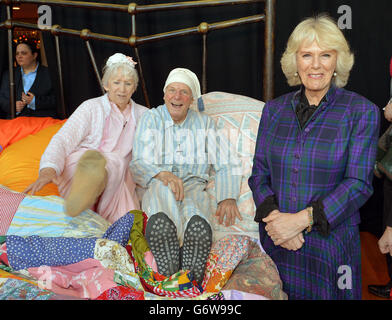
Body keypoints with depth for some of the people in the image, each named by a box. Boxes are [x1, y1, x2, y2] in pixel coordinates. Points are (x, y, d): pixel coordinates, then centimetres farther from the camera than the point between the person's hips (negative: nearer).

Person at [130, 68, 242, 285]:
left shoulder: (204, 123, 15)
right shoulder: (151, 119, 10)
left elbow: (224, 165, 11)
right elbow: (138, 165, -1)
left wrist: (228, 197, -8)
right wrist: (164, 175, -24)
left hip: (194, 186, 1)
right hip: (157, 190, -1)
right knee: (162, 186, -40)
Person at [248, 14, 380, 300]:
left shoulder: (362, 112, -4)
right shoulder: (274, 110, 5)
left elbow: (358, 183, -11)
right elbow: (259, 173, 3)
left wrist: (301, 219, -21)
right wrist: (274, 217, -15)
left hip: (330, 243, -2)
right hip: (276, 242, 3)